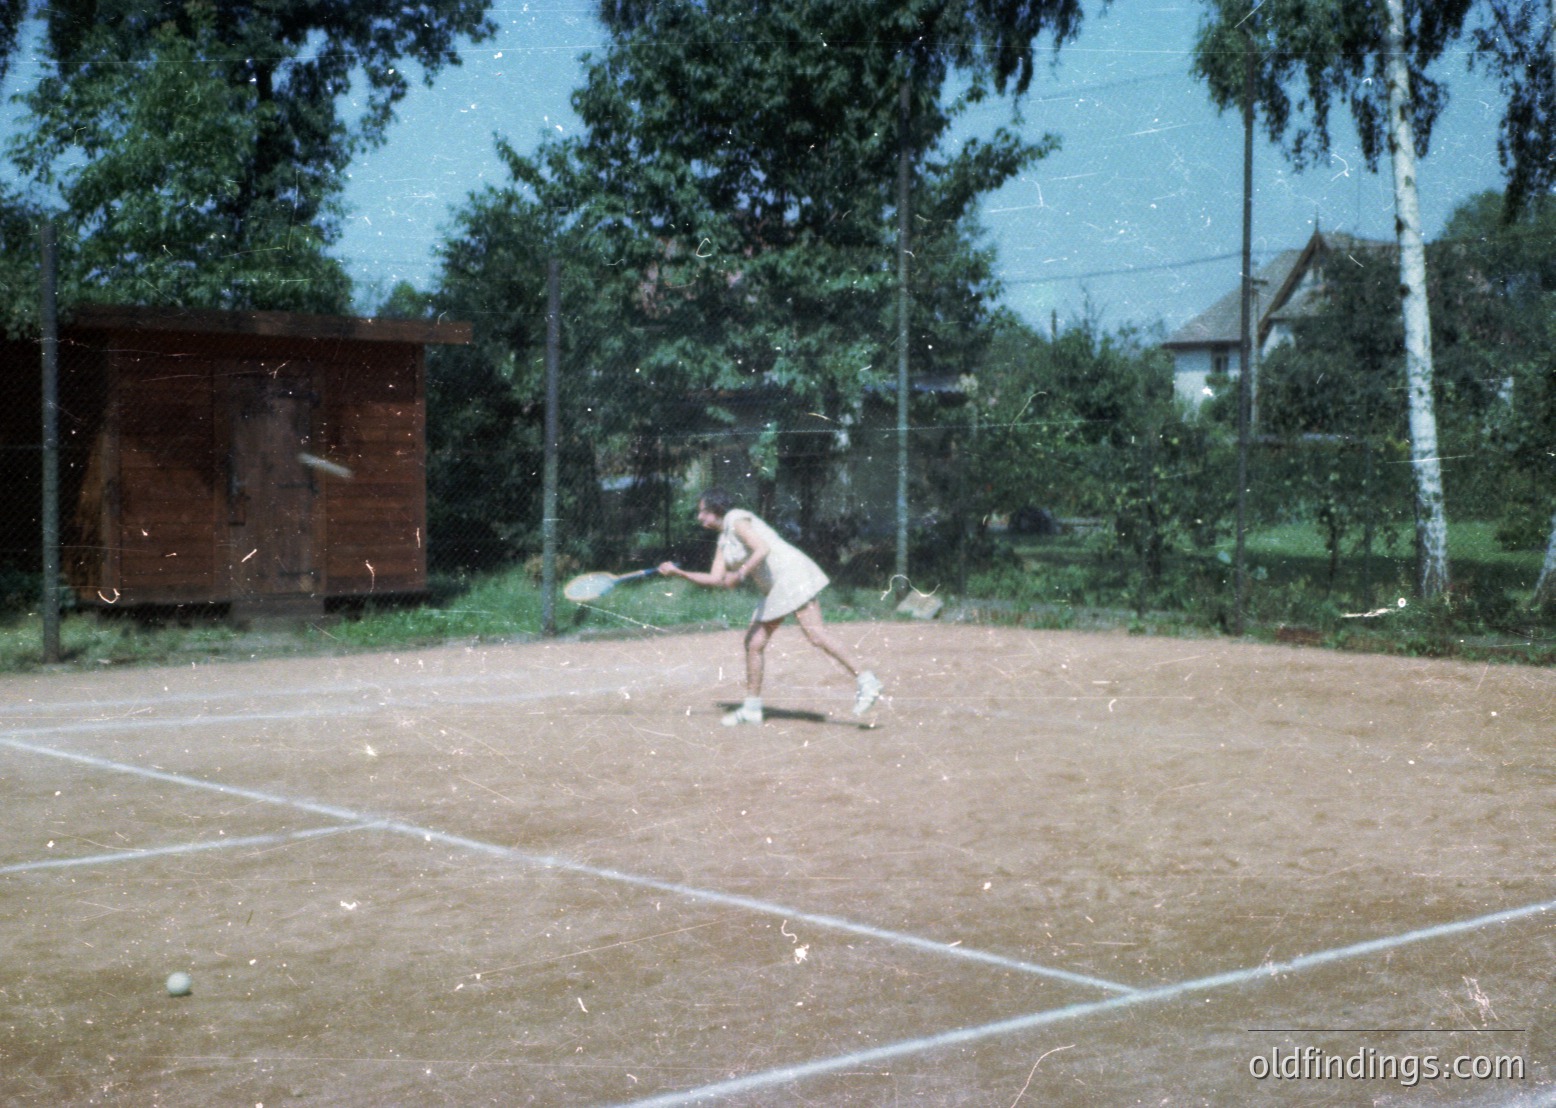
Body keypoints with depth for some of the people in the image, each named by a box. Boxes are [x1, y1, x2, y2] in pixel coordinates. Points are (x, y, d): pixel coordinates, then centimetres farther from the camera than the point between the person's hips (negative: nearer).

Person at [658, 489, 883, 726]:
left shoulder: (737, 520, -7)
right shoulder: (723, 541, 20)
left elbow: (763, 548, -20)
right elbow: (715, 580, 17)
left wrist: (740, 574, -23)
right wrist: (678, 572, 14)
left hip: (793, 575, -10)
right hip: (774, 591, 10)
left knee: (816, 634, -20)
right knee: (753, 643, 6)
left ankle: (865, 680, -23)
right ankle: (752, 708, 12)